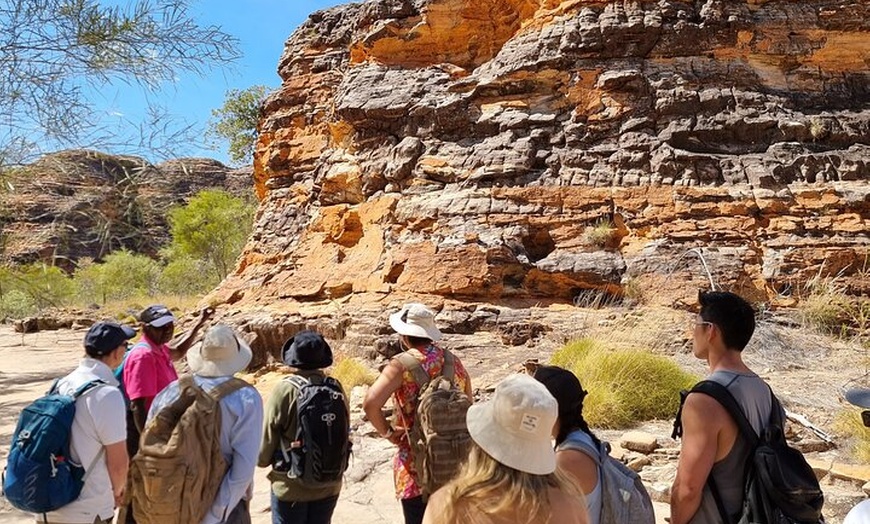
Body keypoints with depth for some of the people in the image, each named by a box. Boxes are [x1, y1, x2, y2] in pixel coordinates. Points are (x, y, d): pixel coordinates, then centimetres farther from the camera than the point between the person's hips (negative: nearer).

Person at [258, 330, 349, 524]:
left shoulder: (285, 391, -19)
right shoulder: (336, 389, -9)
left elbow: (267, 439, -10)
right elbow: (344, 434, 0)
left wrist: (262, 459, 11)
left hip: (291, 488, -3)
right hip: (329, 486, 3)